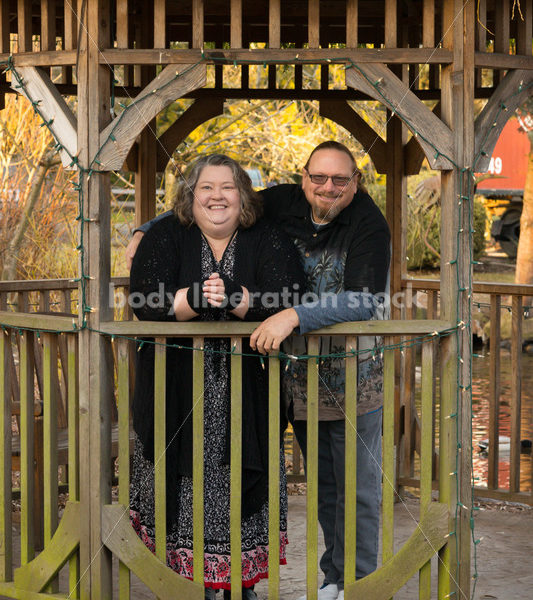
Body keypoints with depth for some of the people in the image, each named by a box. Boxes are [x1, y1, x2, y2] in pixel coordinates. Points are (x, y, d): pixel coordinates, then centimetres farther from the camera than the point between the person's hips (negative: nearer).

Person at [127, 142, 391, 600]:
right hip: (300, 375, 5)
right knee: (324, 485, 15)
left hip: (355, 378, -4)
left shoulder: (369, 224, -15)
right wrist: (149, 231, 0)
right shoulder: (285, 204, -1)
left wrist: (294, 316, -36)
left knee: (357, 488, 2)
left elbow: (364, 301, -27)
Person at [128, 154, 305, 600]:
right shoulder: (166, 237, 2)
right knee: (186, 484, 1)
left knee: (242, 485, 3)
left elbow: (284, 299, -13)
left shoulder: (268, 241, 2)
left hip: (246, 390, 0)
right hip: (178, 389, 0)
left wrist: (231, 297, -28)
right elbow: (145, 299, -12)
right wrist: (196, 299, -29)